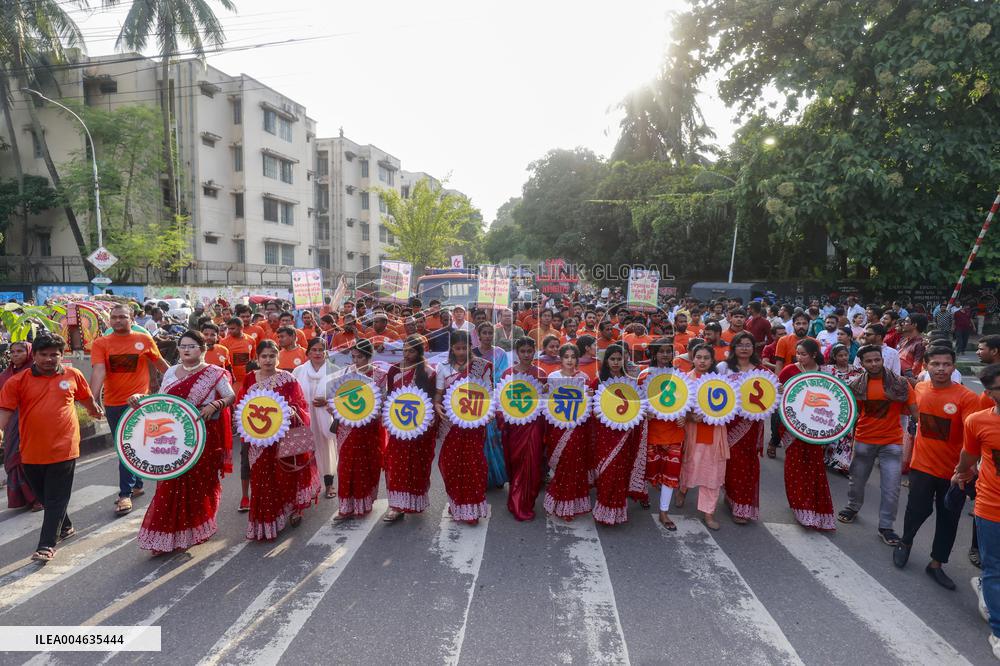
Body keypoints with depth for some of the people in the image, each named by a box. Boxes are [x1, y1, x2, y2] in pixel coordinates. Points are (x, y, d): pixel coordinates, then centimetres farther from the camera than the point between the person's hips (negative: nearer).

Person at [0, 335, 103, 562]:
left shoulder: (73, 375, 0)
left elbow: (87, 399, 16)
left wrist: (95, 410, 32)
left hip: (63, 449, -2)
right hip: (31, 452, 2)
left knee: (56, 499, 0)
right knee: (43, 496, 18)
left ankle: (46, 545, 7)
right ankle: (66, 527, 39)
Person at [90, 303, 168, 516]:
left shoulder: (144, 339, -1)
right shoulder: (100, 343, -1)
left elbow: (159, 362, 12)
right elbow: (99, 371, -14)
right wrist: (93, 398, -27)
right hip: (113, 403, 3)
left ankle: (125, 494, -2)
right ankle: (136, 484, 33)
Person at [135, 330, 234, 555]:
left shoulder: (214, 373, -4)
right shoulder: (171, 372, 10)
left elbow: (231, 396, -8)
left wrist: (214, 405, -25)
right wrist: (140, 397, -7)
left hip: (203, 437, -3)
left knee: (201, 481, 7)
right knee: (172, 483, 2)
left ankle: (197, 527, 27)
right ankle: (167, 535, 14)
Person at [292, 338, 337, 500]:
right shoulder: (298, 371, 6)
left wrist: (328, 401, -16)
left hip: (325, 418, -1)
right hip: (304, 419, 1)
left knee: (326, 448, 8)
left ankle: (329, 484, 24)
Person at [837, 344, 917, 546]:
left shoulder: (900, 383, -7)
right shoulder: (856, 385, -3)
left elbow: (914, 410, -6)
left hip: (892, 442, -1)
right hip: (863, 441, 2)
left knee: (891, 488, -1)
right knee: (857, 480, 18)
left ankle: (885, 527, 14)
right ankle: (853, 508, 43)